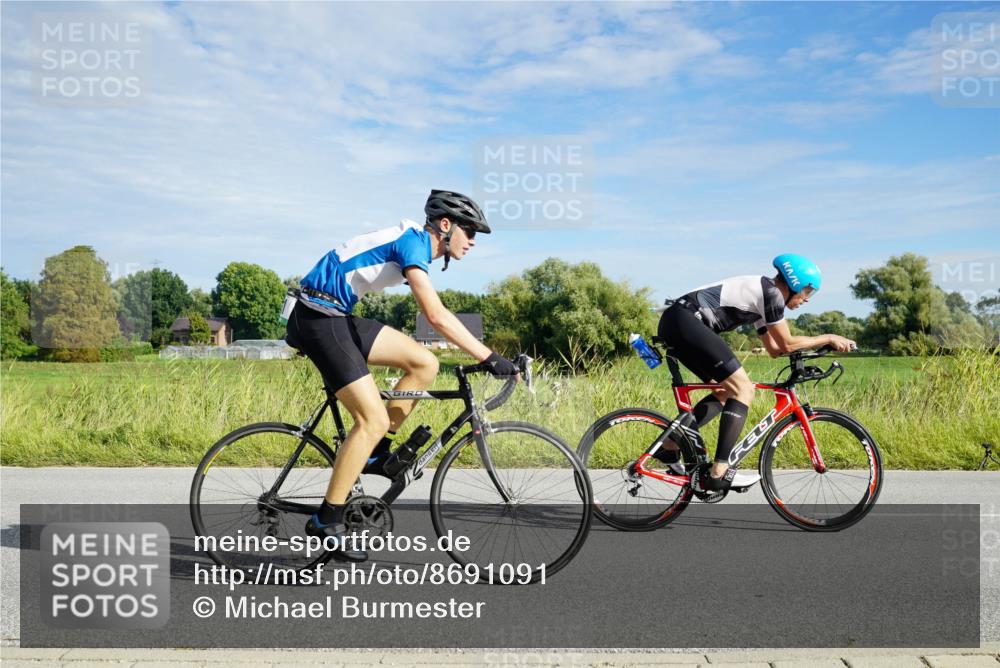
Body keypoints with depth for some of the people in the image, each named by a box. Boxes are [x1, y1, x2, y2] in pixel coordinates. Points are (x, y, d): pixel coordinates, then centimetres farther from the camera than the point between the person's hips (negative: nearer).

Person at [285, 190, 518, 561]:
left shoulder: (416, 244, 14)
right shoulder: (412, 241, -15)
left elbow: (436, 315, 21)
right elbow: (437, 316, -25)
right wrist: (489, 358, -25)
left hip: (339, 317, 9)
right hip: (320, 317, -9)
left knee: (424, 364, 2)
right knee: (374, 419, -13)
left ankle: (374, 453, 11)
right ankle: (326, 521, -6)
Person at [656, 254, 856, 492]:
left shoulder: (760, 292, 25)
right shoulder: (771, 292, -4)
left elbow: (774, 348, 28)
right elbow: (786, 344, -1)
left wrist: (820, 344, 24)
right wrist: (829, 338, 9)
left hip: (675, 323, 10)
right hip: (685, 321, -10)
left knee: (726, 392, 17)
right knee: (743, 388, -10)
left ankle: (669, 446, 17)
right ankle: (718, 473, -14)